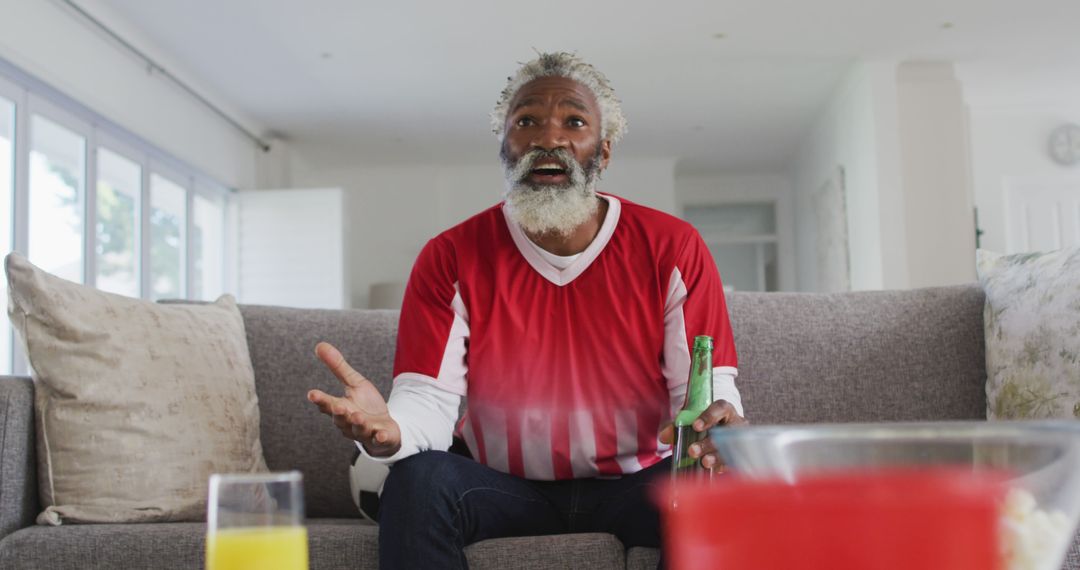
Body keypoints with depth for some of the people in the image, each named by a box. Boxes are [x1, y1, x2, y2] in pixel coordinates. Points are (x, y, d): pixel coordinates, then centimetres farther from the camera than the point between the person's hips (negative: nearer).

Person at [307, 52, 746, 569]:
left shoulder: (674, 250, -6)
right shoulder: (451, 259, -5)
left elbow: (710, 387, -9)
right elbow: (428, 399, -11)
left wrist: (719, 421, -35)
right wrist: (389, 429, -36)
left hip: (635, 483, 0)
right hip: (502, 486, 1)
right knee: (417, 480, -29)